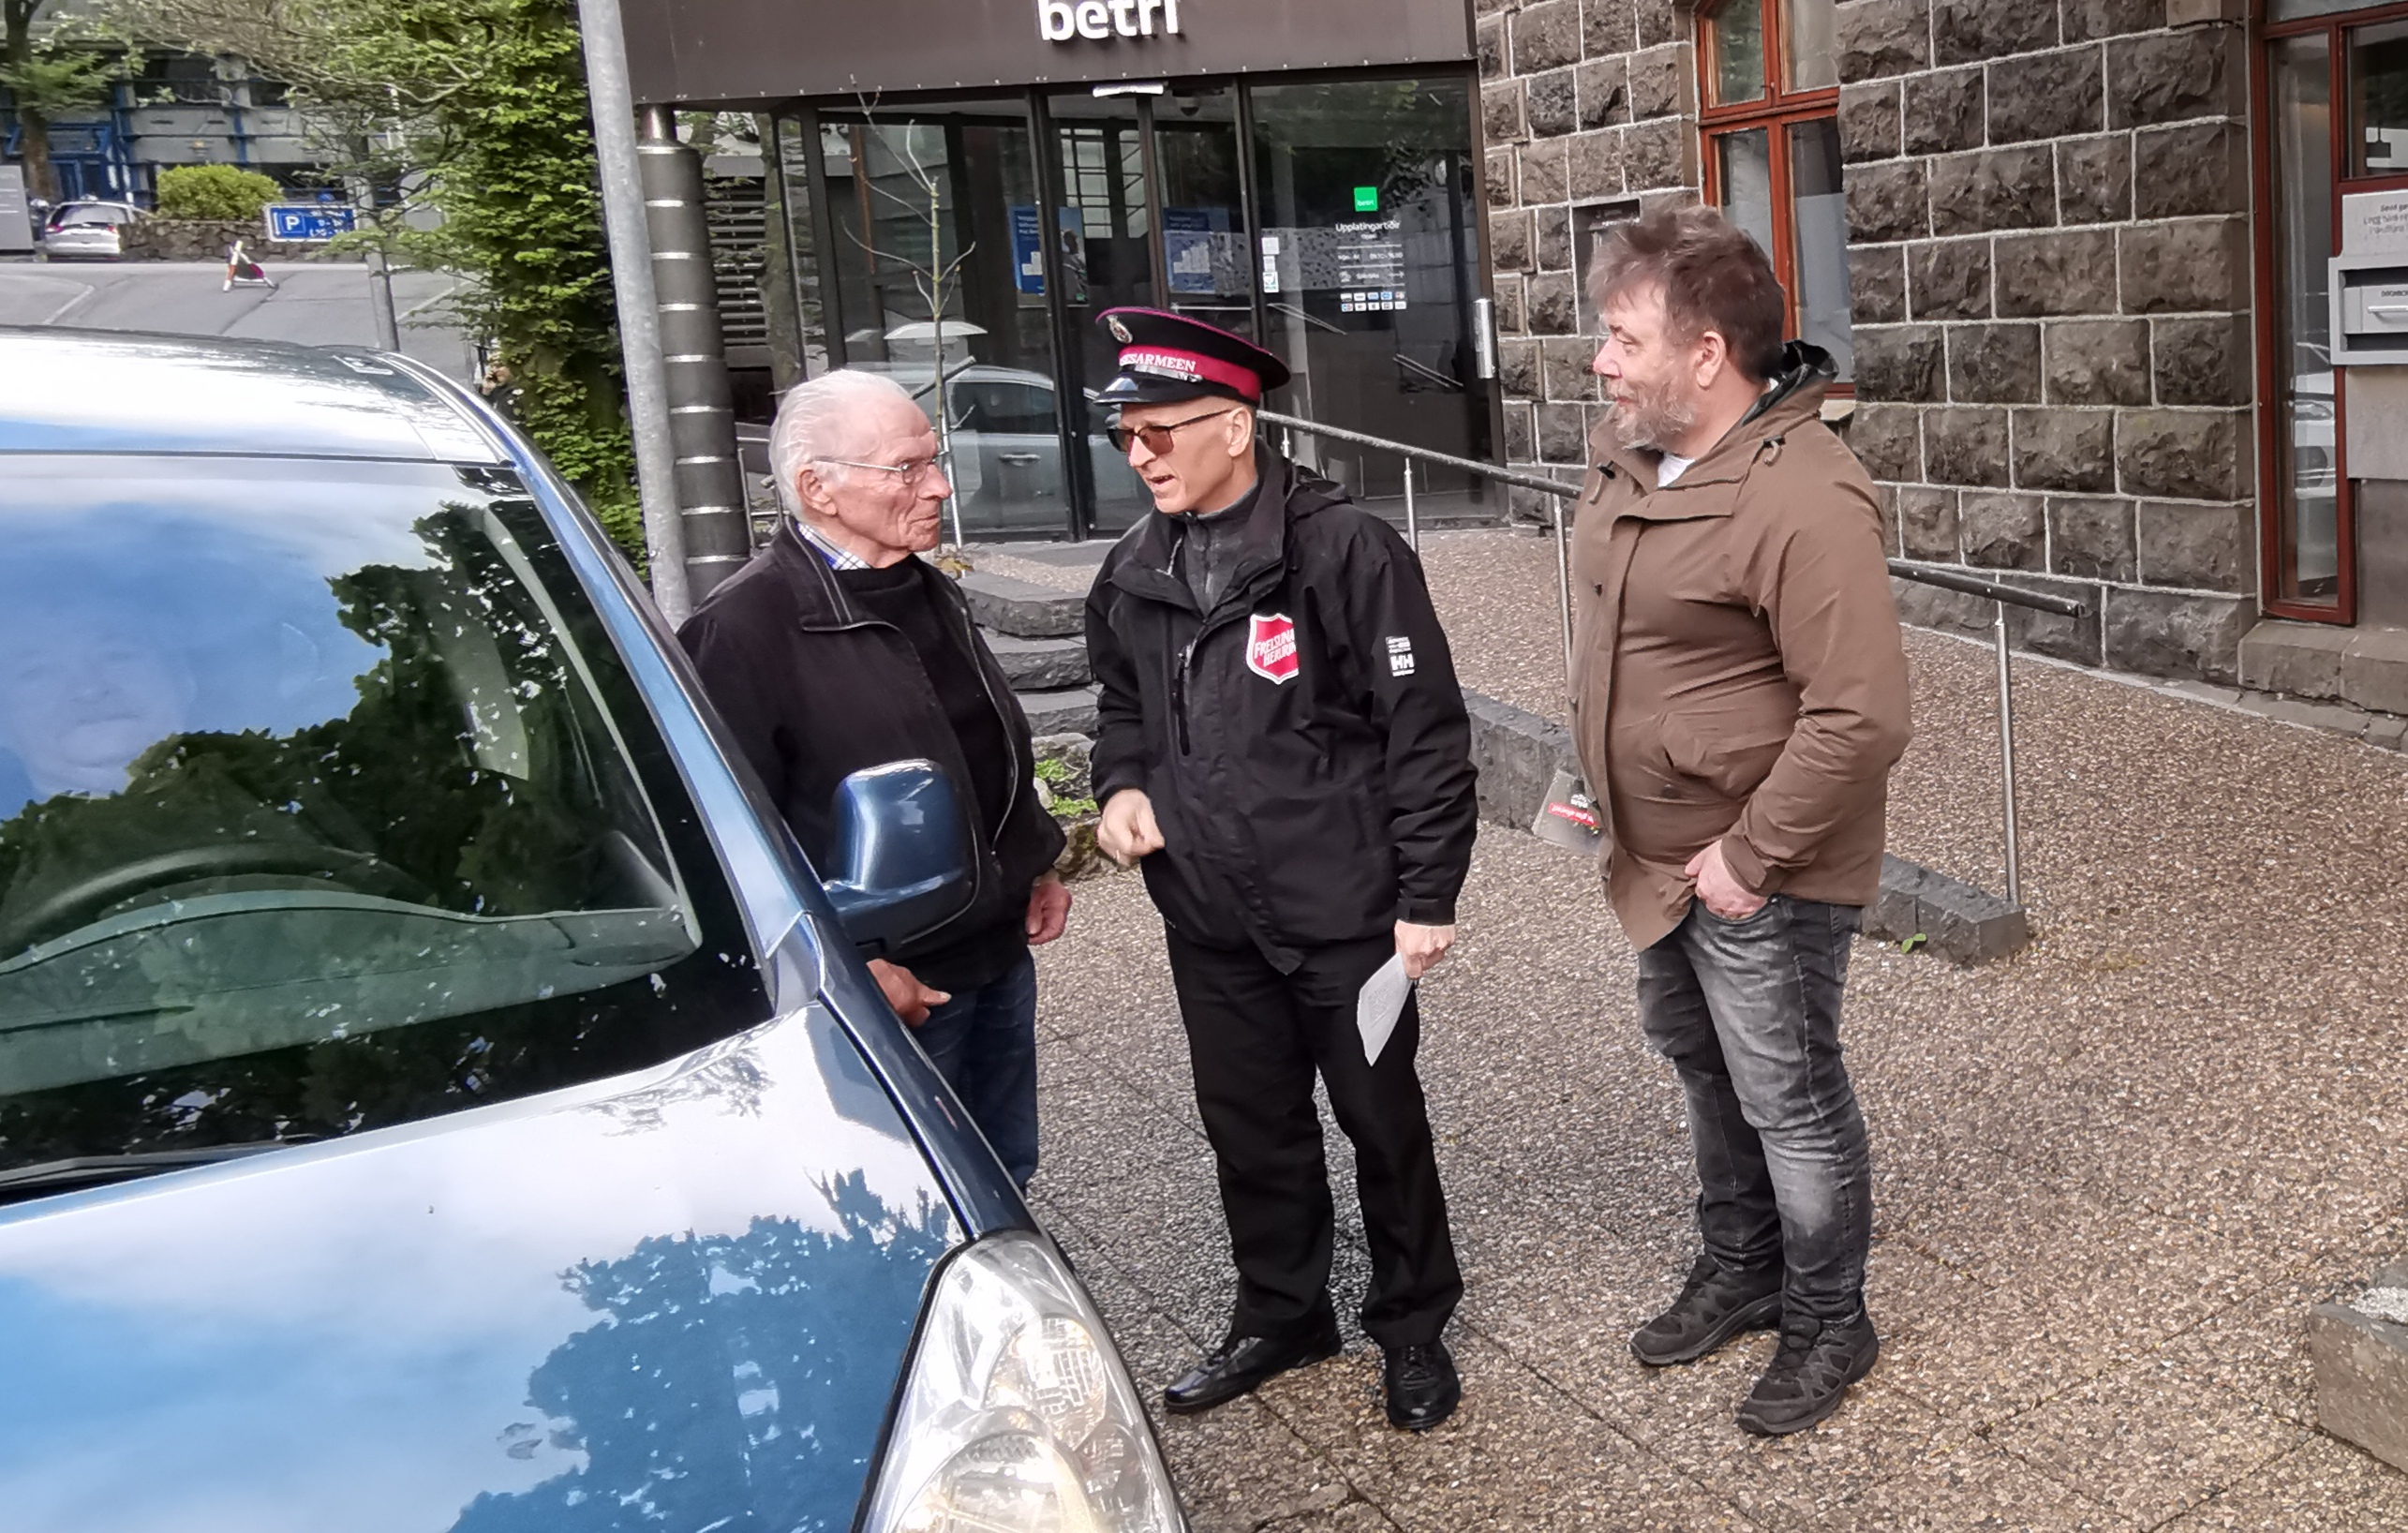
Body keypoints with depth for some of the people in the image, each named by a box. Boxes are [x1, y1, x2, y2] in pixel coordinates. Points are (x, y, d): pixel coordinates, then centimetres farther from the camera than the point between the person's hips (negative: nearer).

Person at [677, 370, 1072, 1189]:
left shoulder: (929, 595, 11)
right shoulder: (743, 629, -18)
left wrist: (1034, 867, 16)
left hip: (999, 951, 8)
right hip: (888, 986, -8)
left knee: (1004, 1177, 20)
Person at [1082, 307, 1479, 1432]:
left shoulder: (1343, 549, -14)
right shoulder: (1133, 574, 6)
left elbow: (1425, 730, -13)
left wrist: (1426, 895, -12)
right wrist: (1124, 784, 1)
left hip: (1345, 913, -5)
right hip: (1209, 916, 6)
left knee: (1381, 1121, 10)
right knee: (1249, 1126, 18)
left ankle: (1412, 1327, 30)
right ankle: (1279, 1315, 38)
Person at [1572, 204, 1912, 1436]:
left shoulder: (1804, 502, -28)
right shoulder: (1627, 454, 0)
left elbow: (1860, 717, -30)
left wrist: (1751, 854, -24)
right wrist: (1596, 777, 14)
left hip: (1760, 878, -9)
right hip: (1661, 856, 9)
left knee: (1788, 1101, 7)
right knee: (1698, 1061, 24)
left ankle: (1829, 1326, 30)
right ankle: (1738, 1270, 46)